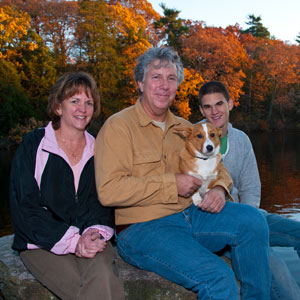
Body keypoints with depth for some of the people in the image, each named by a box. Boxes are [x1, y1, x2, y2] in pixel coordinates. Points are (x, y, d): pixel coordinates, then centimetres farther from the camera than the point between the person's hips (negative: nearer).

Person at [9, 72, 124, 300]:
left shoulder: (98, 150, 11)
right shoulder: (33, 146, 0)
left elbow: (104, 202, 9)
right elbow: (25, 208, -6)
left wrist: (95, 232, -14)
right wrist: (72, 241, -16)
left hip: (90, 240, 3)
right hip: (43, 244, -3)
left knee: (101, 277, -31)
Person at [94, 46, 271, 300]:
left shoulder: (184, 127, 14)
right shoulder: (118, 126, -8)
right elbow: (109, 190, -19)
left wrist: (219, 187, -3)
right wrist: (172, 184, -17)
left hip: (189, 214, 7)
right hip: (142, 228, -7)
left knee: (252, 219, -12)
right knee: (218, 277, -25)